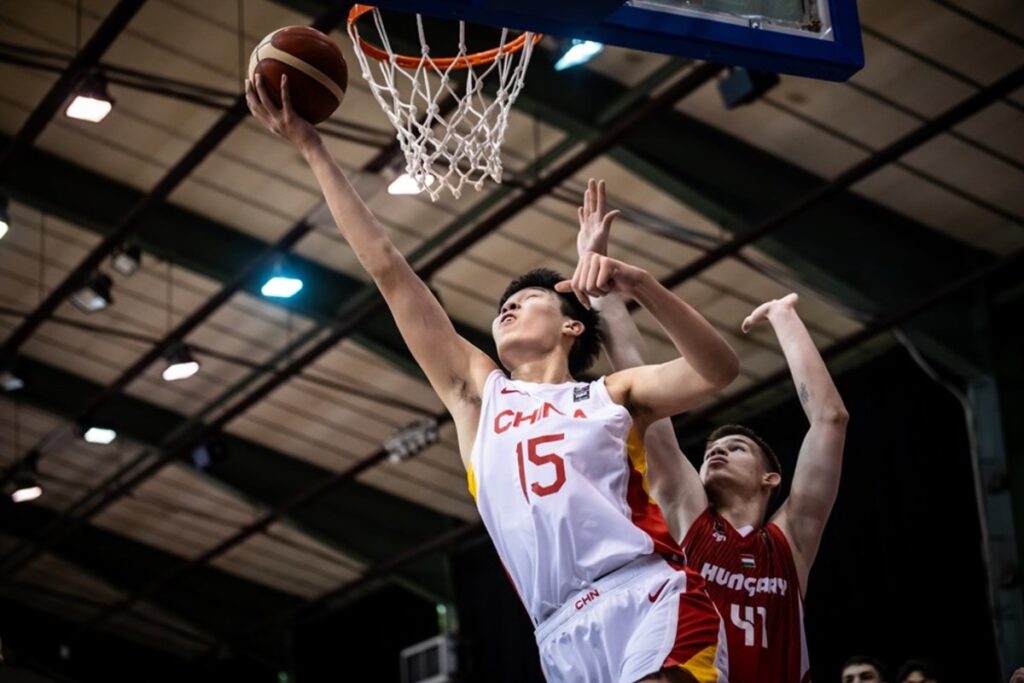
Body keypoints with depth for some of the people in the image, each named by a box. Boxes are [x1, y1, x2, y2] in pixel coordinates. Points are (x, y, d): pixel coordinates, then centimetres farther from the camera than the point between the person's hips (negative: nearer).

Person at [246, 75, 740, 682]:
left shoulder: (612, 396, 17)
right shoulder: (478, 392, 22)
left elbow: (718, 371, 1)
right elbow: (388, 269, 21)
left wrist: (641, 285, -10)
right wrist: (312, 149, 20)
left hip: (649, 601, -2)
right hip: (565, 634, 2)